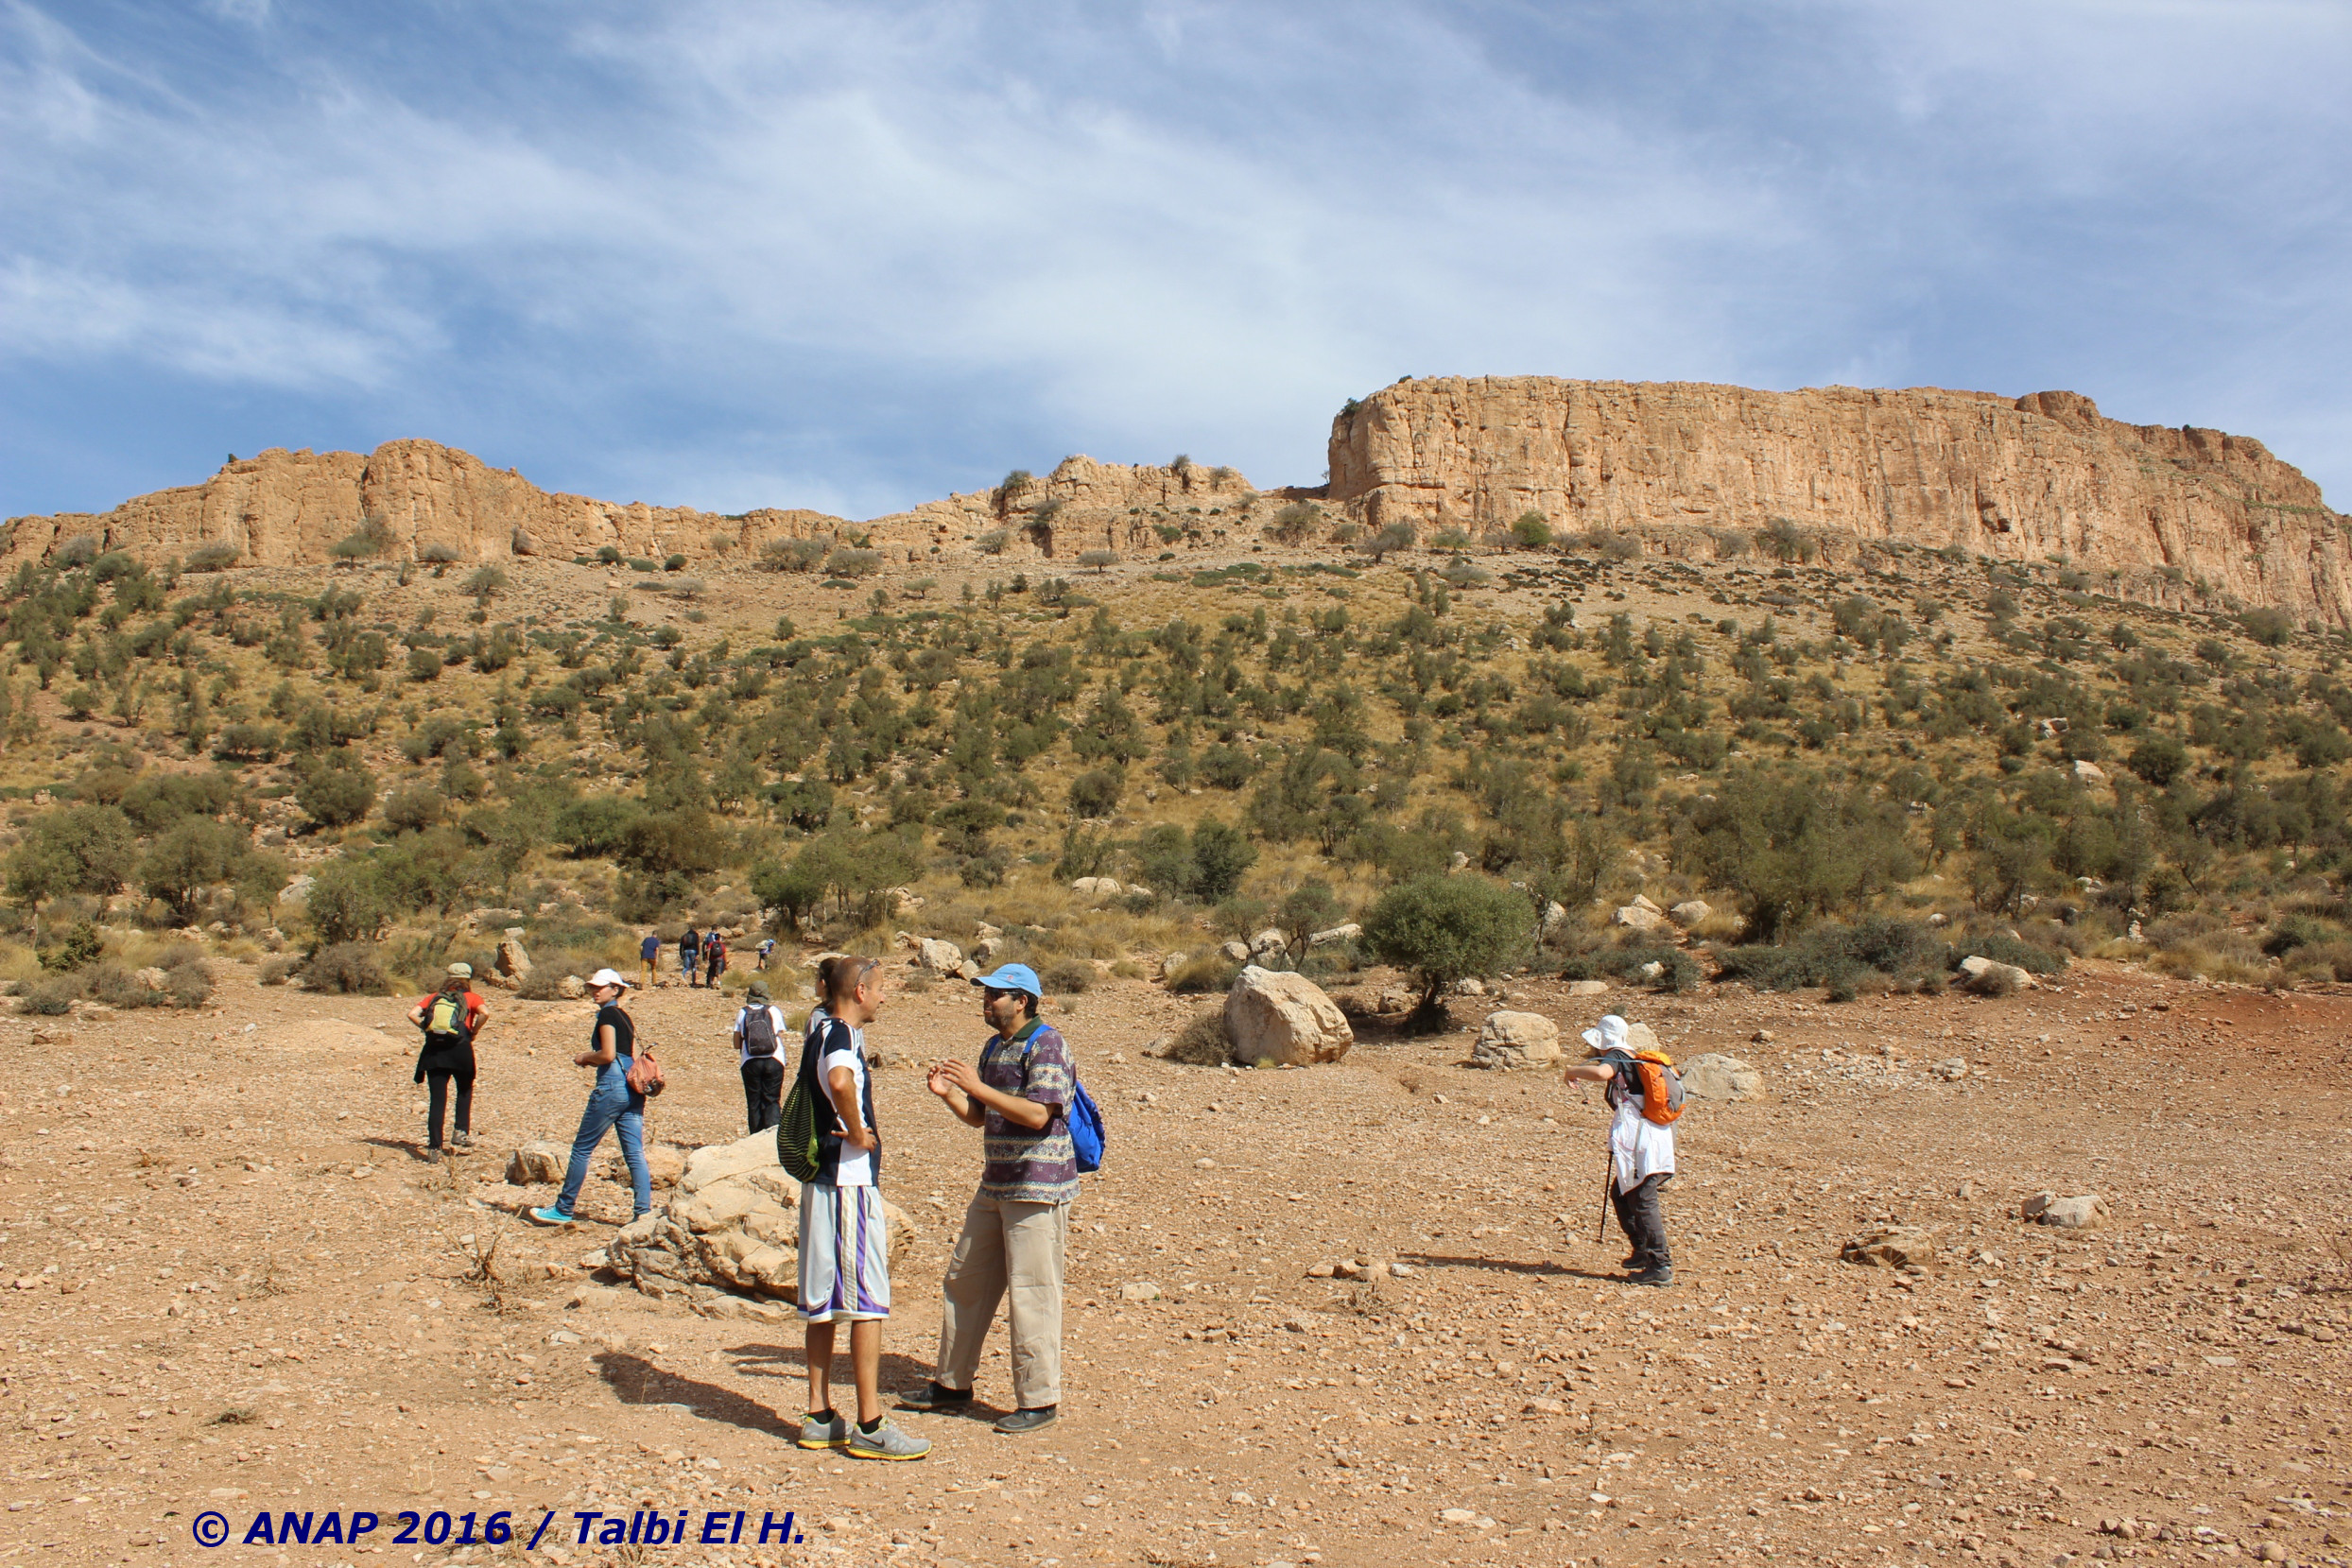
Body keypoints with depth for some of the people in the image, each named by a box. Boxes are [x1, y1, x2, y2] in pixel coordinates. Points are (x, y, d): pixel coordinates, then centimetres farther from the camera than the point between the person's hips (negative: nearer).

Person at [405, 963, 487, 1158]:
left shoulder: (434, 998, 18)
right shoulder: (470, 998, 10)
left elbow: (412, 1014, 3)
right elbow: (485, 1013, -11)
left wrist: (427, 1028, 11)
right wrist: (473, 1031, 2)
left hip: (434, 1050, 2)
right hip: (460, 1049, -2)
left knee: (437, 1100, 2)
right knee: (465, 1090, 22)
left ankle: (434, 1147, -3)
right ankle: (461, 1132, 9)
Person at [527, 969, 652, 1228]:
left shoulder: (607, 1014, -7)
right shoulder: (625, 1016, 18)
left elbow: (608, 1054, -17)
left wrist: (585, 1057, 0)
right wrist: (591, 1060, 16)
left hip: (611, 1088, -8)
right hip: (633, 1089, 8)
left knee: (582, 1149, 4)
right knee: (635, 1154, 3)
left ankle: (563, 1210, 13)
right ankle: (644, 1211, -3)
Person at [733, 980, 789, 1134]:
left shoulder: (742, 1013, 5)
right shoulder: (774, 1011, 4)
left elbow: (737, 1044, 4)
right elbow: (781, 1038, 5)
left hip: (750, 1063, 0)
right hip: (774, 1061, 0)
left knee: (754, 1101, 8)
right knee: (772, 1100, 4)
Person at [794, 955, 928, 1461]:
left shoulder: (821, 1030, 13)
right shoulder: (841, 1035, -16)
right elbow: (840, 1081, -40)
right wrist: (858, 1134, -24)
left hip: (822, 1181, 9)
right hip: (850, 1181, -9)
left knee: (824, 1303, 13)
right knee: (868, 1303, -3)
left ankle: (820, 1417, 20)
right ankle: (869, 1427, 2)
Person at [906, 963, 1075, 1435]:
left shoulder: (1046, 1044, -12)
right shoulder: (994, 1047, 15)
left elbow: (1038, 1114, -23)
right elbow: (979, 1117, 19)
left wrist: (978, 1087, -21)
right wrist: (948, 1094, 0)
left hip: (1037, 1189, -9)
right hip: (994, 1186, 9)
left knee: (1030, 1294, -5)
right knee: (964, 1282, 14)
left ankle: (1040, 1401, 6)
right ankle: (952, 1383, 27)